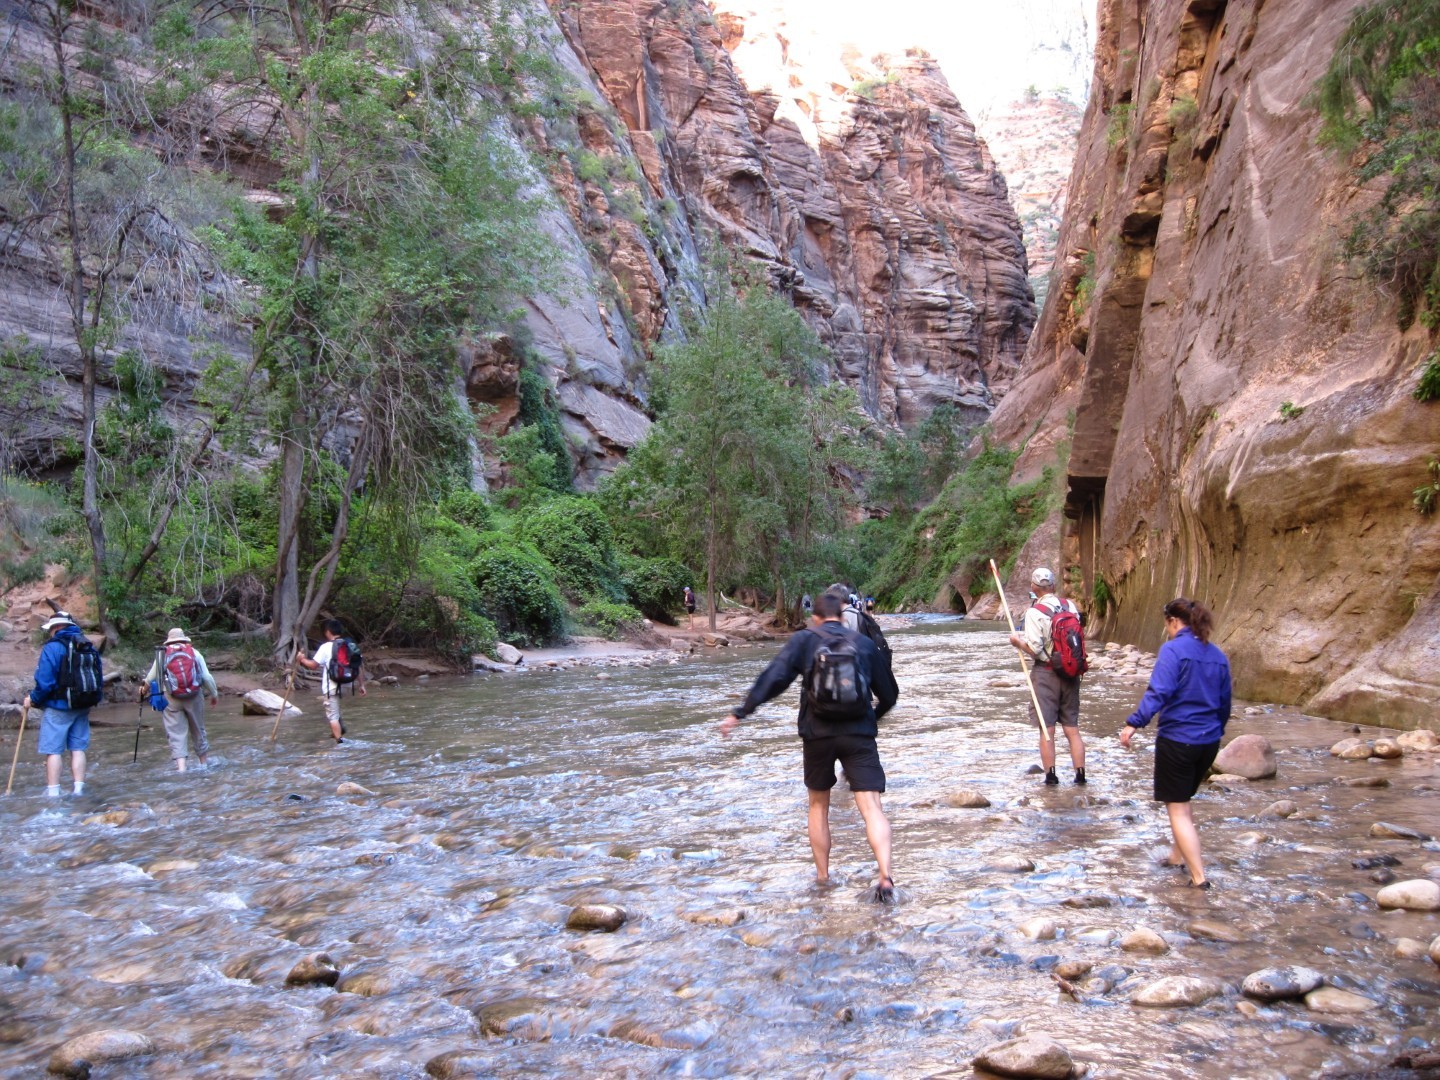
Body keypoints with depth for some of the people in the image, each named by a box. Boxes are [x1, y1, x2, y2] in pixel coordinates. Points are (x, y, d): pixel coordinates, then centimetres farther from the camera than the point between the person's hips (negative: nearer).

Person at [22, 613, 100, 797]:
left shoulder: (52, 647, -12)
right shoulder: (89, 647, 9)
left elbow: (45, 681, -17)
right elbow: (99, 678, 11)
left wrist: (33, 699, -2)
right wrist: (90, 701, 19)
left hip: (57, 707, -6)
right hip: (83, 707, 6)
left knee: (53, 750, 1)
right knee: (78, 748, 11)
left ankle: (53, 792, 1)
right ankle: (79, 789, 9)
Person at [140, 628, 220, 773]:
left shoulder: (162, 654, 5)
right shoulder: (194, 653, 5)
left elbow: (150, 678, 10)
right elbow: (207, 677, 2)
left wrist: (144, 690, 30)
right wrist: (214, 694, 14)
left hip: (171, 699, -1)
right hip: (194, 697, 1)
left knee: (176, 733, 0)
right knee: (198, 729, 16)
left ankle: (181, 766, -13)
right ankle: (204, 761, 28)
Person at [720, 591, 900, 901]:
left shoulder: (805, 640, 2)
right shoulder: (864, 643, 9)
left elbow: (773, 678, -10)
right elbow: (889, 693, 16)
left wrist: (740, 713, -9)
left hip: (818, 735, 0)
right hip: (859, 734, 0)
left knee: (818, 805, 19)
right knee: (872, 806, -5)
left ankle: (822, 876, 21)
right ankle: (885, 877, -22)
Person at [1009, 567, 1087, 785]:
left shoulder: (1035, 612, -14)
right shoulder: (1071, 606, 3)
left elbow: (1034, 649, -17)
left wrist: (1017, 640, 2)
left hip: (1045, 672, -5)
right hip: (1071, 672, 5)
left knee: (1047, 730, 3)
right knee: (1072, 728, 11)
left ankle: (1051, 776, 5)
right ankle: (1080, 775, 11)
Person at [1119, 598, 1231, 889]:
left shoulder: (1173, 650, -13)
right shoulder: (1218, 656, 8)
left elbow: (1159, 692, -25)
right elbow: (1225, 703, 17)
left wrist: (1134, 723, -27)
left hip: (1177, 739, -7)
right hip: (1209, 742, 7)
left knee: (1177, 808, 2)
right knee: (1183, 801, 26)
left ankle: (1199, 877, -2)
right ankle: (1178, 856, 38)